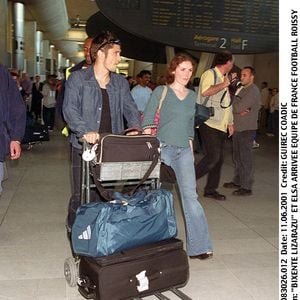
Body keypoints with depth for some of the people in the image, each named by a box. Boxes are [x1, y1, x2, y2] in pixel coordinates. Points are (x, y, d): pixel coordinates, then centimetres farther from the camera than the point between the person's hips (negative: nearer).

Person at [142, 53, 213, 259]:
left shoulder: (192, 96, 13)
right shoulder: (161, 91, -1)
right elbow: (147, 121, -5)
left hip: (184, 151, 4)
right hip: (163, 149, -3)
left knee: (190, 196, -3)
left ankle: (199, 246, 2)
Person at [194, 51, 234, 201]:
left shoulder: (224, 78, 21)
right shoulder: (210, 73, -6)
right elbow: (205, 92, -27)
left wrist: (230, 122, 23)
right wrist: (224, 84, -16)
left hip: (221, 126, 9)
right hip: (209, 124, -9)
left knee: (218, 159, 8)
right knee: (212, 157, -16)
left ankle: (211, 190, 16)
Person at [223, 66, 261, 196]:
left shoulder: (253, 91, -13)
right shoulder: (243, 89, 17)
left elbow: (239, 107, -21)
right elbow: (236, 106, 11)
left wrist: (234, 100, -1)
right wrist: (241, 110, -10)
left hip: (246, 129, -9)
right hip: (237, 128, 9)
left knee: (246, 158, -5)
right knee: (237, 157, 15)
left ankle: (246, 187, 2)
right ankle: (238, 181, 27)